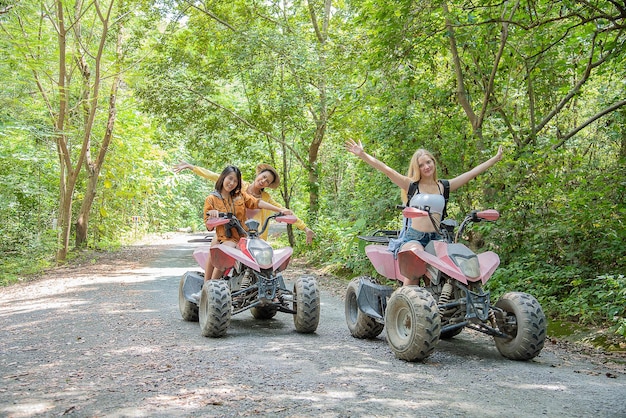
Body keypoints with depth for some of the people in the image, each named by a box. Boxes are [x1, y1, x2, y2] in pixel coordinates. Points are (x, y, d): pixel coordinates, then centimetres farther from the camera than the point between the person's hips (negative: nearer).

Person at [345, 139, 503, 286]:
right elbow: (385, 169, -1)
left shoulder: (443, 187, 18)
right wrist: (362, 154, -11)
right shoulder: (411, 185, 10)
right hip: (413, 238, -3)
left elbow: (473, 172, 21)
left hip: (436, 238, 3)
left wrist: (496, 158, 22)